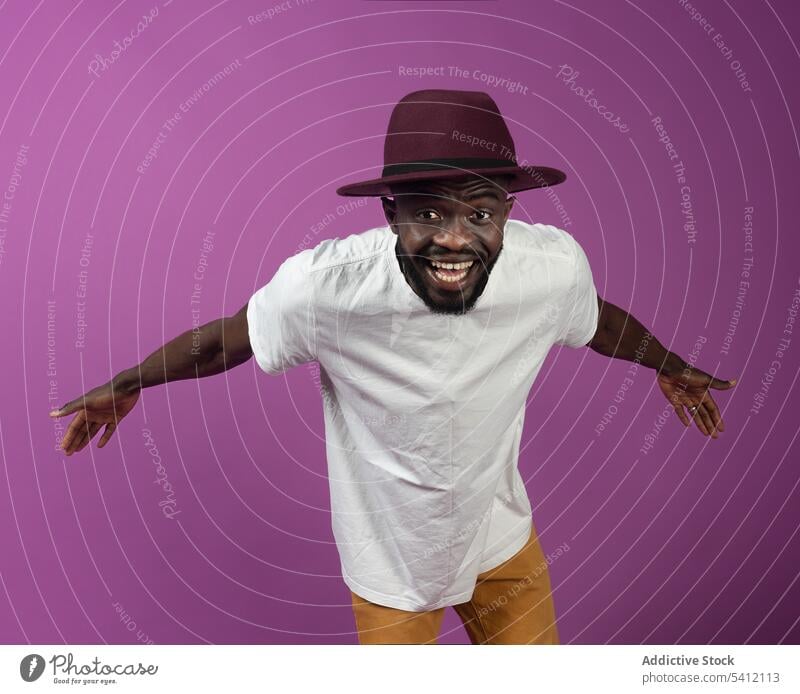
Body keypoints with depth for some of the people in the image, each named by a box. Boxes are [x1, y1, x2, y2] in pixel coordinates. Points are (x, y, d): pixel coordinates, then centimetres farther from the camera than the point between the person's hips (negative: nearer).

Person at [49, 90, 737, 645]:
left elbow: (597, 318, 1)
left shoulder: (555, 264, -23)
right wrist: (124, 385, 1)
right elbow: (230, 336, -13)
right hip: (390, 564, -2)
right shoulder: (321, 286, -32)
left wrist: (672, 367, 18)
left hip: (503, 540, 3)